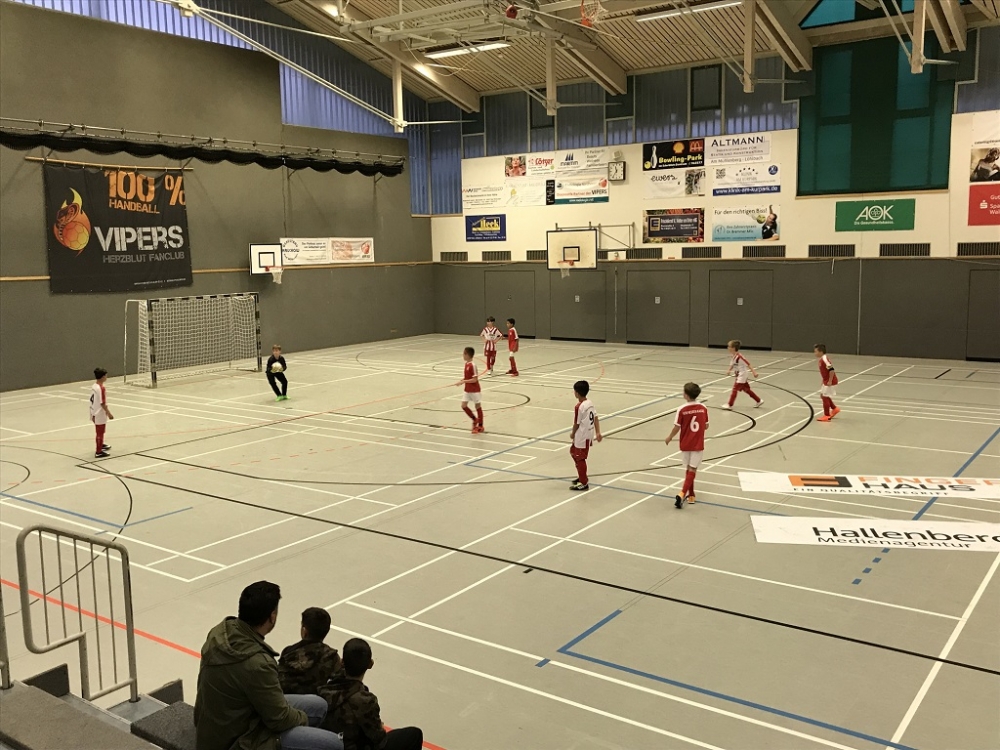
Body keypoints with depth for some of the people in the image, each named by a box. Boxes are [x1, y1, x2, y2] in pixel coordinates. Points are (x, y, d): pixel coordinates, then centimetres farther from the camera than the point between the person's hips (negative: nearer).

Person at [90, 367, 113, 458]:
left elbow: (93, 400, 12)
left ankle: (101, 445, 45)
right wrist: (109, 413, -15)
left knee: (100, 431, 27)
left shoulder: (93, 386, 4)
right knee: (100, 433, 1)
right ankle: (98, 452, 7)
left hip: (94, 413, 9)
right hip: (100, 414, -9)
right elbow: (102, 403, -23)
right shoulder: (101, 388, -24)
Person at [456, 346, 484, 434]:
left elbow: (475, 379, -22)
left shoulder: (472, 365, -21)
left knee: (478, 407, 5)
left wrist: (463, 381, -24)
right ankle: (475, 419, 23)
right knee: (464, 405, 3)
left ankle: (480, 426, 16)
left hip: (475, 390, -8)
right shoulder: (466, 364, 5)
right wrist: (461, 381, -3)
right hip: (467, 390, 8)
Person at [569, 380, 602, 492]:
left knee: (580, 458, 3)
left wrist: (572, 434, 1)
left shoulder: (579, 407, -22)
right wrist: (598, 433, 5)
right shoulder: (589, 403, 3)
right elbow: (595, 418, 4)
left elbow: (576, 424, -16)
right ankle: (582, 477, 34)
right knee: (573, 452, 25)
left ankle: (583, 483, 13)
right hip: (588, 434, 9)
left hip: (582, 437, -9)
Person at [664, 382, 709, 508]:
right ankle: (683, 494, -14)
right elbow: (706, 426, 4)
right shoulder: (703, 408, -5)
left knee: (688, 469, 15)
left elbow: (677, 427, -10)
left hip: (685, 444, -1)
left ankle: (691, 495, 25)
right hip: (698, 445, 1)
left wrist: (670, 437, 9)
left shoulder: (682, 410, -14)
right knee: (692, 470, 1)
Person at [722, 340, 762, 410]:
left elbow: (748, 364, -24)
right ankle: (759, 401, 28)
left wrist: (754, 372, -25)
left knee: (735, 389, -6)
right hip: (739, 375, 9)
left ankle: (730, 405, 1)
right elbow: (732, 364, 14)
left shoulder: (739, 356, -26)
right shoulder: (733, 356, 1)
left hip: (742, 375, -9)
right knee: (746, 389, 16)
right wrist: (729, 370, -4)